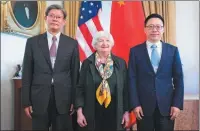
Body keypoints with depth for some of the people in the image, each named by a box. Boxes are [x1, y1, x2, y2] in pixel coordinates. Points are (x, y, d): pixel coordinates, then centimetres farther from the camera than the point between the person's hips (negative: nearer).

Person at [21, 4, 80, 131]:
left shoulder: (72, 43, 3)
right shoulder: (32, 42, 2)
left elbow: (75, 73, 3)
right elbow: (27, 73, 2)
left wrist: (74, 100, 0)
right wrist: (26, 101, -1)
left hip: (63, 99, 0)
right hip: (39, 98, 0)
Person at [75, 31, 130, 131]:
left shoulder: (120, 63, 4)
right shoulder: (87, 63, 1)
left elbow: (125, 89, 5)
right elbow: (80, 89, 1)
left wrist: (126, 111, 3)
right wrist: (79, 112, -4)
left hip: (115, 113, 1)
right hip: (92, 114, -1)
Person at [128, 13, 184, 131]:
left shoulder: (173, 50, 5)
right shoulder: (135, 51, 1)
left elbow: (178, 78, 4)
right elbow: (132, 79, -2)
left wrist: (177, 104, -3)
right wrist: (135, 104, -8)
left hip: (167, 105, 1)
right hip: (143, 105, -1)